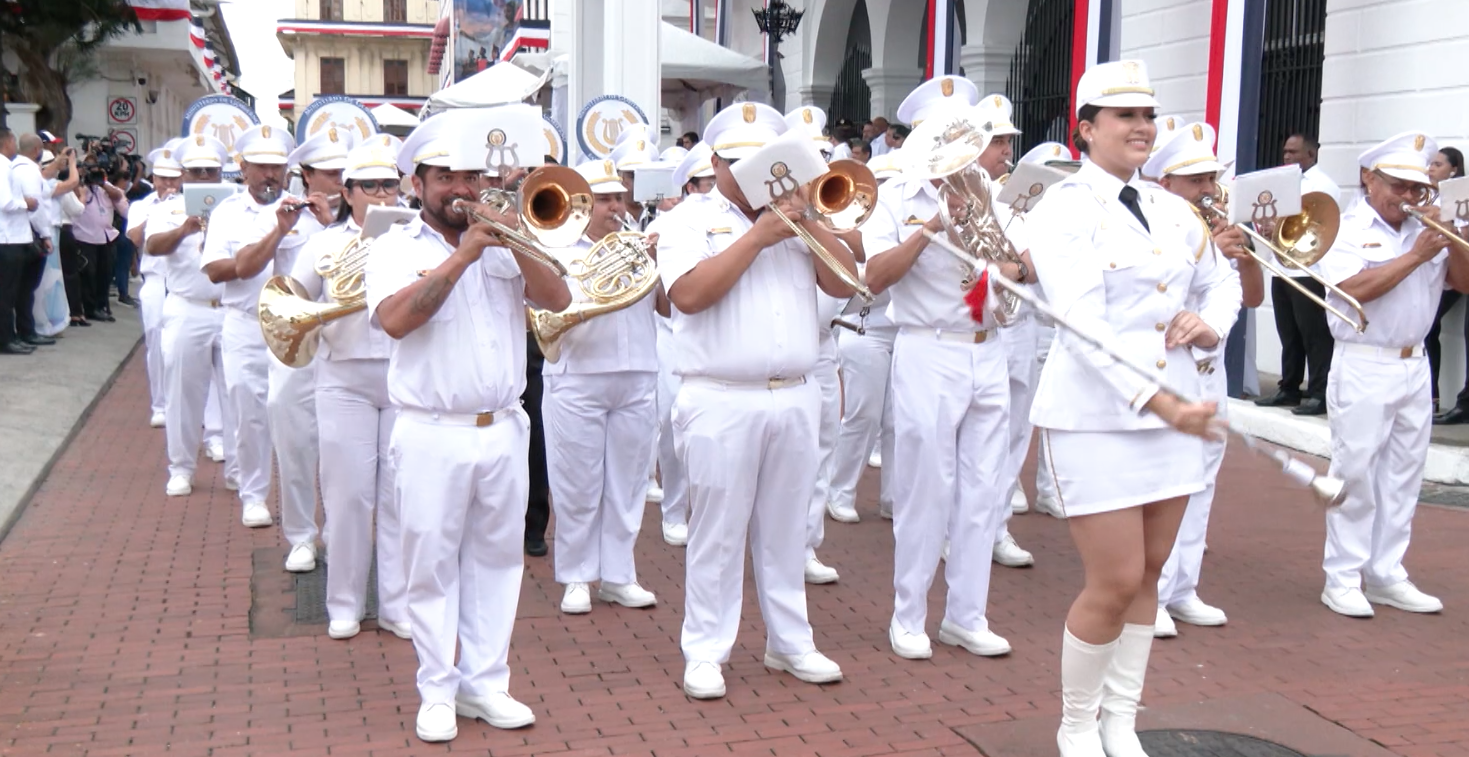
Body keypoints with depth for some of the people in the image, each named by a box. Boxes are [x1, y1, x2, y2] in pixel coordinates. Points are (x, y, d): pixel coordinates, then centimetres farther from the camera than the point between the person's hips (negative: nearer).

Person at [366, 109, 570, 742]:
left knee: (496, 558, 9)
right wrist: (462, 256, -19)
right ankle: (438, 692, 15)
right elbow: (395, 319, -18)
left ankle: (485, 683, 20)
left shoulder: (505, 244, 11)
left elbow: (558, 299, -2)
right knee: (433, 563, 4)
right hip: (433, 435, -3)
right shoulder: (396, 248, 0)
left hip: (503, 430, 4)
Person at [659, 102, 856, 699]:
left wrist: (808, 222, -6)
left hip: (794, 400, 4)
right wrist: (758, 236, -15)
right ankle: (705, 652, 14)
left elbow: (845, 283, 4)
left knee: (785, 529, 13)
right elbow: (689, 295, -16)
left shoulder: (798, 224, 14)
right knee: (717, 532, 3)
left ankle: (789, 643, 24)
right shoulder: (689, 224, 1)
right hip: (722, 404, -4)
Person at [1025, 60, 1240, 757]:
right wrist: (1157, 400, -30)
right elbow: (1083, 323, -21)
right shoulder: (1064, 211, -10)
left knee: (1148, 575, 11)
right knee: (1115, 583, -5)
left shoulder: (1173, 211, 10)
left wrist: (1207, 323, -4)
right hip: (1098, 418, -6)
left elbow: (1222, 286, 20)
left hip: (1174, 411, 7)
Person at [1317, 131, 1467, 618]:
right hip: (1364, 369, -6)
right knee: (1356, 473, -2)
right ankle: (1343, 579, 5)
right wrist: (1415, 256, -16)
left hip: (1414, 367, 6)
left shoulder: (1424, 231, 13)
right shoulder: (1346, 230, -5)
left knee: (1403, 475, 9)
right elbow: (1357, 290, -19)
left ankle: (1386, 576, 17)